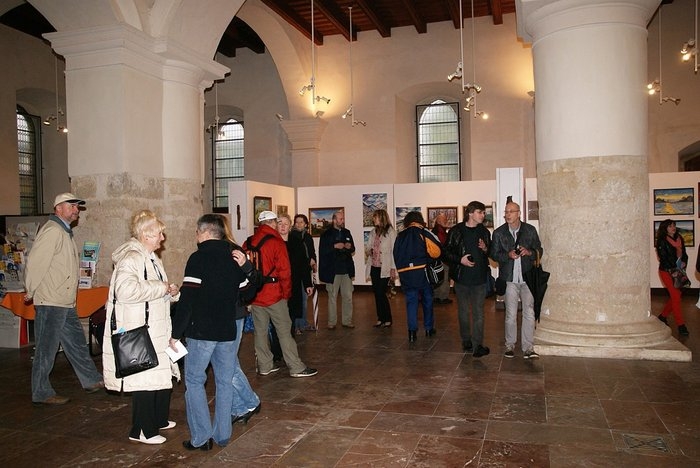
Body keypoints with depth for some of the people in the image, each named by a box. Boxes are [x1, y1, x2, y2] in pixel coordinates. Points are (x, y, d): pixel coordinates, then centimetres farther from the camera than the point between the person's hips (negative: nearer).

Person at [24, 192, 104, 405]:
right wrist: (31, 292, -12)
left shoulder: (65, 232, 17)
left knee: (76, 342, 16)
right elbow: (36, 262, -21)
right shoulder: (52, 231, -15)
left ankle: (92, 381, 26)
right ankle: (41, 394, 13)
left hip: (66, 302, 10)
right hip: (50, 302, -10)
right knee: (46, 349, 1)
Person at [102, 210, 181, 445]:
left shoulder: (150, 257, 16)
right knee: (145, 379, -2)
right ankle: (142, 430, 14)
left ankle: (158, 419, 34)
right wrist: (161, 288, -24)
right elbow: (126, 290, -34)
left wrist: (172, 292, 7)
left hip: (156, 330, 10)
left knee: (163, 375, 17)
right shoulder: (131, 258, -17)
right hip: (138, 332, -10)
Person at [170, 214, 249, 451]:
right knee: (224, 382, 13)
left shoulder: (198, 258, -12)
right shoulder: (234, 258, 6)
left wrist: (176, 333, -11)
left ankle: (201, 437, 7)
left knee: (194, 381, 8)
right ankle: (222, 434, 20)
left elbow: (187, 300, -16)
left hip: (201, 332, -5)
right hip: (228, 331, 5)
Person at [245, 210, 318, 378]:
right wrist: (286, 293, 0)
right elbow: (284, 271, -13)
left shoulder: (248, 243, 4)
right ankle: (296, 368, 6)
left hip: (254, 295, 5)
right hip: (273, 294, -5)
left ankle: (264, 366, 22)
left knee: (260, 331, 13)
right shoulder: (276, 242, -11)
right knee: (284, 331, 1)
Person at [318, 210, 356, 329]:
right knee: (332, 297, 3)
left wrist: (350, 247, -3)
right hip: (333, 269, -4)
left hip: (346, 269, 5)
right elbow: (322, 251, -9)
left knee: (348, 296, 6)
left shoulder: (347, 232, 13)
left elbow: (352, 249, 19)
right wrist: (335, 246, -18)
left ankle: (347, 321, 16)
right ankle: (332, 322, 11)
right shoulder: (326, 234, -3)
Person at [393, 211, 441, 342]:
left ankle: (412, 331, -1)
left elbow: (396, 255, 9)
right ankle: (429, 328, 22)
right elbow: (437, 251, -12)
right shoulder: (423, 233, -4)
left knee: (411, 300, 6)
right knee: (427, 299, 14)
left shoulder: (400, 236, 8)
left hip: (405, 273, 2)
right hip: (422, 271, -2)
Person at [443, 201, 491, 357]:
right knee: (463, 312, 10)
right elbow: (446, 252, -1)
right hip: (461, 278, -1)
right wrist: (460, 259, -15)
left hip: (479, 278, 2)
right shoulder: (456, 231, -3)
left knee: (478, 313, 0)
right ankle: (466, 341, 24)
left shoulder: (484, 232, 8)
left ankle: (477, 345, 2)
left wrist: (485, 249, -5)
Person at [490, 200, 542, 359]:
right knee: (511, 314, 4)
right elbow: (494, 254, 5)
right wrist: (508, 255, -14)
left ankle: (528, 348, 6)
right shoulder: (499, 232, 4)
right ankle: (510, 345, 18)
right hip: (509, 279, 0)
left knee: (529, 313, -1)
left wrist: (529, 252, -13)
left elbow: (539, 250, 9)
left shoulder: (530, 230, 5)